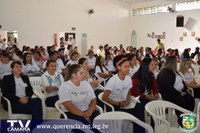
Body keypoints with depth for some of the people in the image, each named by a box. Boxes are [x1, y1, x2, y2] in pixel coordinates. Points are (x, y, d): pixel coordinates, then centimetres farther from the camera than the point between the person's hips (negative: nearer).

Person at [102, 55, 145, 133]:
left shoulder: (128, 78, -2)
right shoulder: (113, 80, -19)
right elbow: (104, 98, -21)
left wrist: (128, 100, -7)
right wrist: (119, 104, -18)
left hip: (125, 104, 6)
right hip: (115, 106, -5)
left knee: (140, 108, -16)